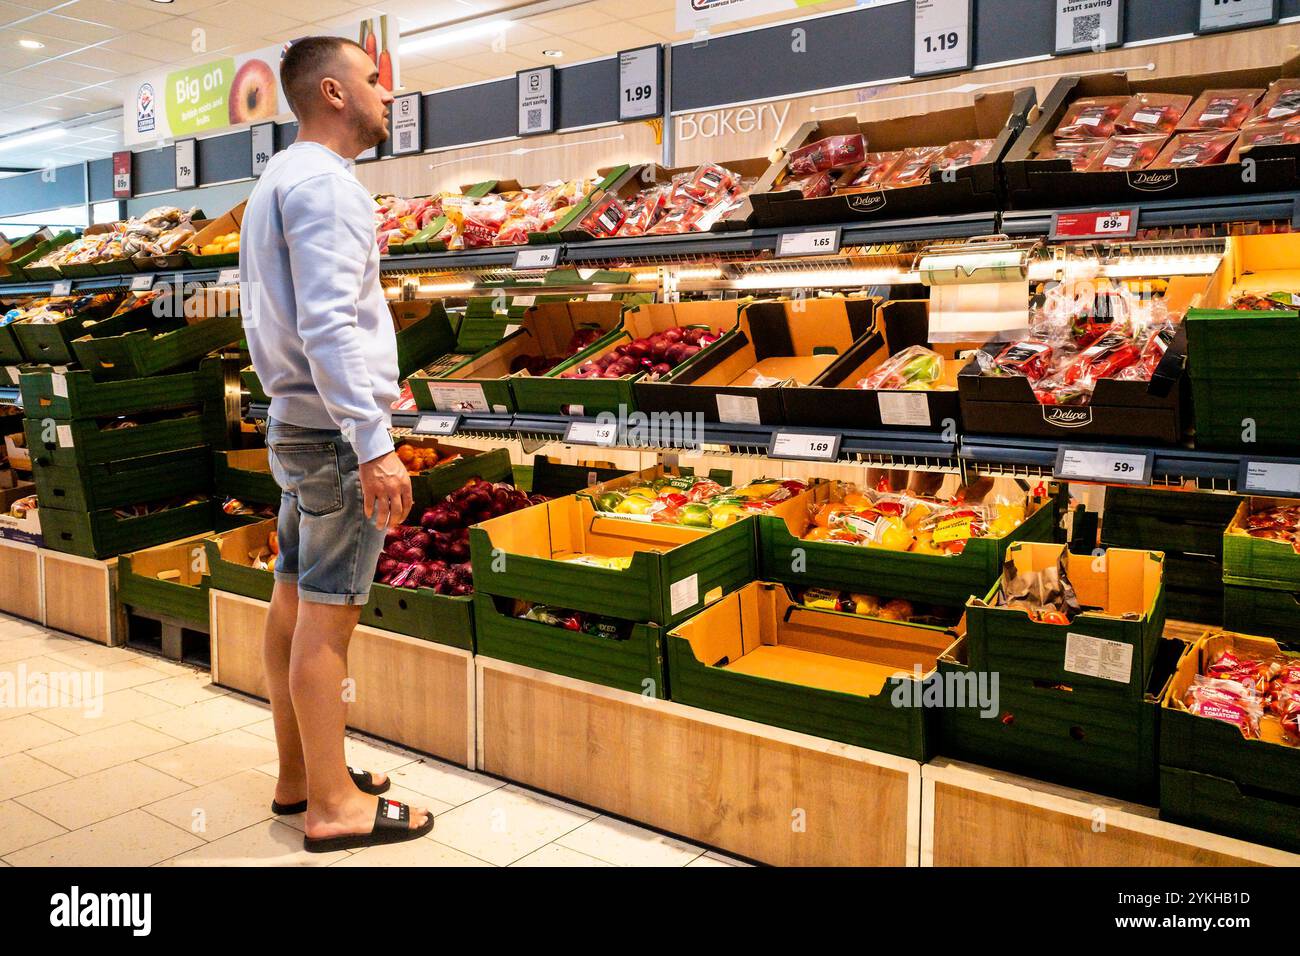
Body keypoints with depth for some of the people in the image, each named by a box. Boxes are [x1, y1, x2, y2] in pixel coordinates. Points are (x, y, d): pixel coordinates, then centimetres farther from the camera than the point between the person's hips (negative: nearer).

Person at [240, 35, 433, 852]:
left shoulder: (275, 182, 19)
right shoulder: (325, 182, -12)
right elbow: (329, 326, -23)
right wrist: (374, 445, -26)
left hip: (294, 425, 10)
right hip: (336, 428, -10)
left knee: (295, 605, 12)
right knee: (327, 617, -4)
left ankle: (300, 777, 24)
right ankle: (334, 807, 6)